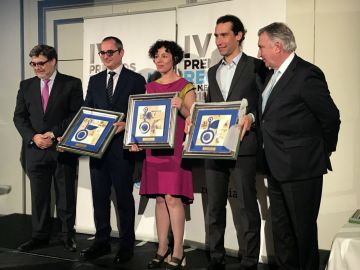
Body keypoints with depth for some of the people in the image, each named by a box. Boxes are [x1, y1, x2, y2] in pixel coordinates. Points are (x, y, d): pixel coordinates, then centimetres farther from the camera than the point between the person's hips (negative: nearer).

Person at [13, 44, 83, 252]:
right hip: (35, 149, 3)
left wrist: (53, 134, -13)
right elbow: (19, 116, 8)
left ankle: (68, 236, 18)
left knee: (66, 195, 5)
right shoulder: (26, 86, 12)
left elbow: (77, 115, -6)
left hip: (63, 149, -3)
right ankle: (40, 236, 19)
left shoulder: (72, 84, 0)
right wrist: (33, 137, -8)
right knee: (39, 196, 8)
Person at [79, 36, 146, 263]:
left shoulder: (136, 80, 1)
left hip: (121, 148, -4)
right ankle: (102, 242, 23)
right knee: (100, 197, 11)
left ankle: (127, 245, 15)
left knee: (124, 198, 4)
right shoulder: (95, 80, 14)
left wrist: (126, 124, -19)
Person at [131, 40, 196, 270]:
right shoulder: (150, 87, 15)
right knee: (160, 198, 8)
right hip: (154, 148, 5)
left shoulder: (186, 87, 0)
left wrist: (182, 107, -25)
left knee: (173, 198, -8)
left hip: (176, 149, -5)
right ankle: (162, 249, 17)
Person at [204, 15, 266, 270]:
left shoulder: (256, 66, 0)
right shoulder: (213, 71, 18)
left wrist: (251, 117, -21)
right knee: (214, 206, 11)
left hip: (243, 146, -6)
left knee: (247, 206, 1)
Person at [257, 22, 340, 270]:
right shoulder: (274, 74, 11)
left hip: (300, 167, -8)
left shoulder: (307, 75, -16)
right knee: (281, 228, 17)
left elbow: (330, 118, -12)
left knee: (303, 229, 5)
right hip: (277, 167, 9)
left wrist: (323, 152, 0)